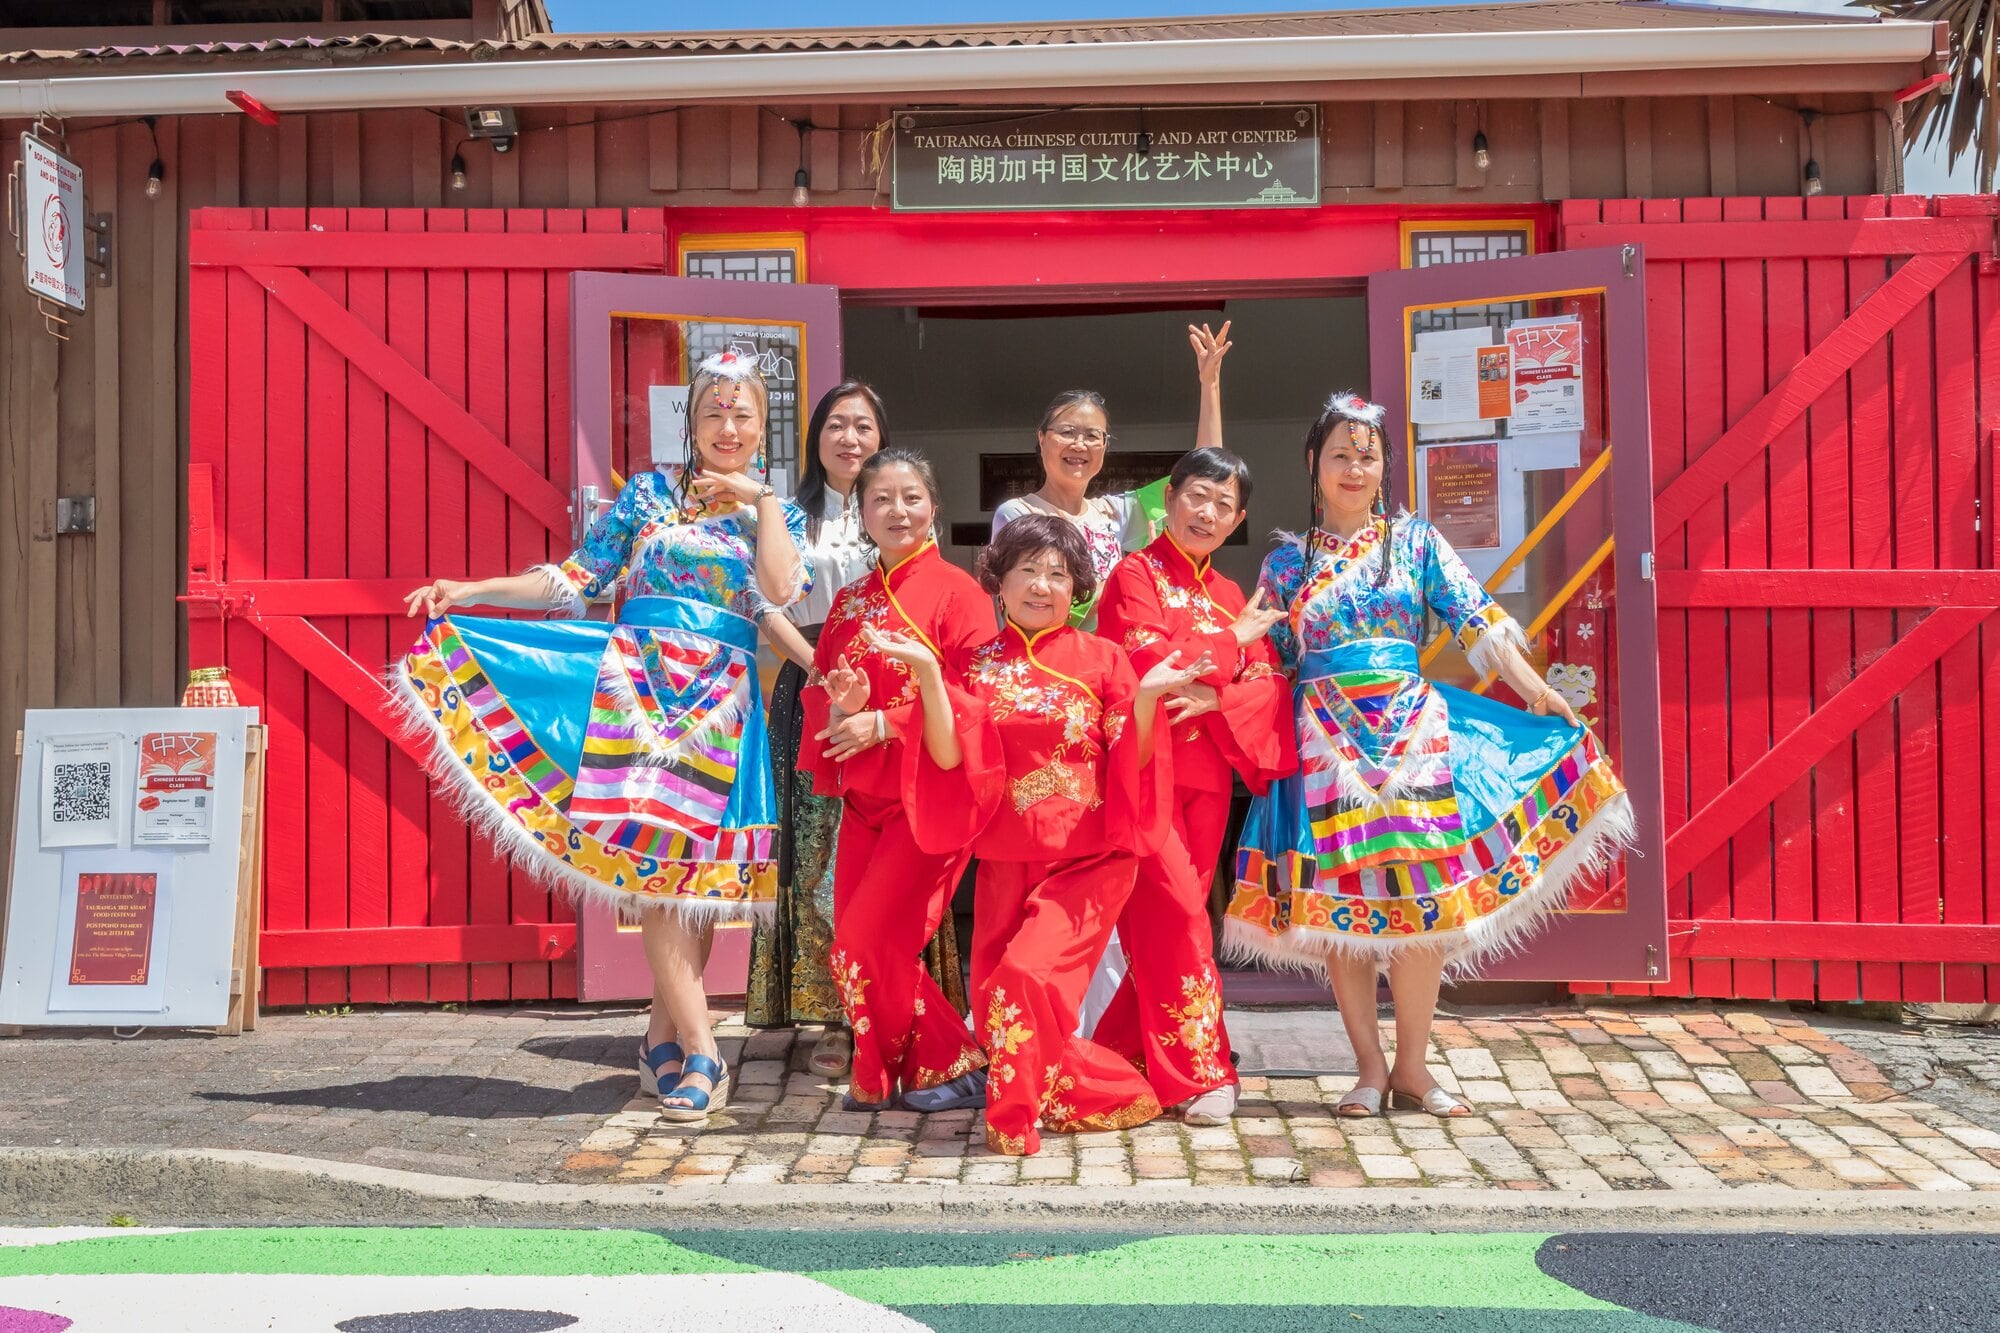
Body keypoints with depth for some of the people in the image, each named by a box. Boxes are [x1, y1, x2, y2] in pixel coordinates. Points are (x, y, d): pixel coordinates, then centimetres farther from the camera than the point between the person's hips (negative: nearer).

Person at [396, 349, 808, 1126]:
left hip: (722, 703, 1)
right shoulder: (649, 493, 12)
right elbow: (576, 579, 8)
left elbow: (782, 592, -6)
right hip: (639, 682, -1)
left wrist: (760, 499, -2)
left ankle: (664, 1038, 12)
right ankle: (699, 1055, -11)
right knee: (652, 861, -11)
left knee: (700, 868, -3)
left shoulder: (775, 514, 13)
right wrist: (468, 592, 1)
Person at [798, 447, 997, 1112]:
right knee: (858, 940, 4)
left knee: (870, 939, -10)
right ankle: (881, 1073, 21)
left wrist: (885, 723, -17)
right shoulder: (850, 601, 14)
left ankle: (949, 1065, 6)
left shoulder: (956, 590, -5)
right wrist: (836, 714, -9)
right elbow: (820, 689, 15)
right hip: (863, 793, 6)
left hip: (930, 789, -6)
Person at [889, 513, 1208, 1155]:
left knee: (1029, 975, -21)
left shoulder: (1100, 658, 2)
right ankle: (1110, 1093, 26)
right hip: (1007, 862, 3)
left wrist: (1147, 696, -20)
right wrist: (926, 672, -16)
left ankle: (1018, 1119, 1)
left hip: (1088, 861, -3)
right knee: (994, 1005, 3)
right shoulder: (973, 666, 7)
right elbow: (950, 757, -8)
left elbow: (1131, 763, -4)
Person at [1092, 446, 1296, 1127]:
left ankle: (1122, 1050, 20)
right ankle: (1196, 1072, -6)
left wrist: (1219, 698, -13)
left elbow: (1271, 681, 8)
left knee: (1176, 918, 8)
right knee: (1175, 915, -11)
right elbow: (1145, 662, -16)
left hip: (1209, 777, 6)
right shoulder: (1136, 574, 0)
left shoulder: (1232, 596, 18)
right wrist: (1232, 644, -6)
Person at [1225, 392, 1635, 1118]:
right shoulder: (1287, 561, 9)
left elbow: (1476, 619, 0)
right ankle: (1370, 1067, 11)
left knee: (1423, 899, -5)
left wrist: (1536, 690, -9)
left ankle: (1411, 1066, 9)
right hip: (1327, 744, 0)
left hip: (1413, 732, 0)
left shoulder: (1415, 540, 8)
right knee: (1338, 904, -1)